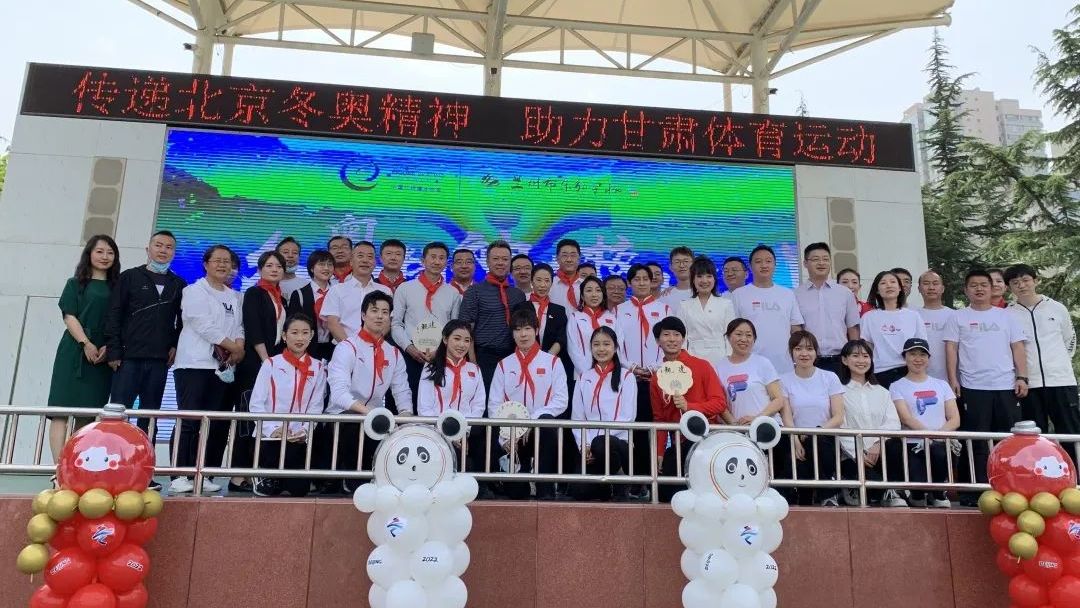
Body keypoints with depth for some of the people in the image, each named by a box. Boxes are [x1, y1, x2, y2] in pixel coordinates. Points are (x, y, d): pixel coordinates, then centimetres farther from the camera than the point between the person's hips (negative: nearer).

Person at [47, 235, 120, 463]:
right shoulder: (75, 284, 8)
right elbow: (69, 317, -1)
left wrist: (109, 347, -9)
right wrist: (86, 344, -15)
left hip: (103, 356, 2)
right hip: (75, 352, -2)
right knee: (62, 409, -9)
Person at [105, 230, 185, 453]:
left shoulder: (179, 285, 12)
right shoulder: (130, 277, 6)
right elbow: (114, 315, 0)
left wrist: (175, 346, 2)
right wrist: (114, 351, -7)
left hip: (159, 360, 2)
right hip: (129, 357, -2)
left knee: (150, 417, 6)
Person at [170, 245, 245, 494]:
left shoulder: (234, 297, 19)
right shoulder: (194, 291, 1)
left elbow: (239, 327, 13)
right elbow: (204, 326, -10)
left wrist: (239, 346, -8)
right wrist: (233, 347, -10)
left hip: (223, 367, 6)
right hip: (195, 364, -6)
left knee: (216, 424, 3)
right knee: (189, 421, -8)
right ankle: (179, 476, -5)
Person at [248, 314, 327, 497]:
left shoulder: (318, 368, 5)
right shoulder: (271, 364, 0)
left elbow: (316, 407, 1)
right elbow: (256, 403, -4)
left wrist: (305, 431, -15)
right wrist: (273, 429, -16)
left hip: (299, 439, 2)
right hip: (269, 436, -2)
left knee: (299, 489, -5)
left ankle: (277, 478, 27)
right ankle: (267, 476, 15)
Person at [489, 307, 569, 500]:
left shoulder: (552, 362, 5)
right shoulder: (504, 365, 11)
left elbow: (561, 401, -6)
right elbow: (494, 404, 4)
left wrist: (532, 419, -18)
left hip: (543, 427, -1)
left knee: (546, 421, -38)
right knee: (515, 493, -12)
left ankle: (546, 490, -27)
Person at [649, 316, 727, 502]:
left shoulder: (702, 366, -3)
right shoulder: (656, 378, 9)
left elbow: (720, 403, -7)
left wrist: (688, 406, -21)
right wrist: (660, 453, 7)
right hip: (677, 443, 5)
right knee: (666, 495, 2)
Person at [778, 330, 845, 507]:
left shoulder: (830, 378, 8)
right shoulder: (784, 380, 6)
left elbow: (839, 417, 0)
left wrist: (818, 430, -19)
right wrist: (795, 441, -20)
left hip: (826, 440, 1)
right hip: (798, 441, -1)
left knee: (818, 440, -35)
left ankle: (827, 496, -15)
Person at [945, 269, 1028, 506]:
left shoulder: (1005, 316, 13)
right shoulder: (958, 317, 7)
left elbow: (1017, 347, 10)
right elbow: (951, 348, 2)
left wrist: (1022, 377, -1)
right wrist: (952, 379, -7)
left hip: (1006, 386, 2)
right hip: (973, 387, -2)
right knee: (977, 441, 0)